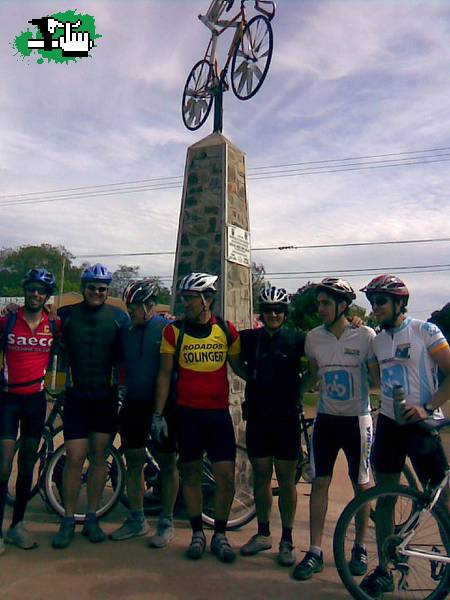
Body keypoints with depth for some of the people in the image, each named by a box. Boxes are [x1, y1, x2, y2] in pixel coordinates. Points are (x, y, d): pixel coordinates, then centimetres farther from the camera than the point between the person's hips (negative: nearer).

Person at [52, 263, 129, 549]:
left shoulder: (119, 317, 1)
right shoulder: (66, 315, 0)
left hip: (107, 397, 1)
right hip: (77, 396, -1)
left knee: (99, 458, 8)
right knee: (75, 459, -1)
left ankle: (92, 518, 22)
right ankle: (68, 521, 16)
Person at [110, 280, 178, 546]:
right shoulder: (126, 331, 5)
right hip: (134, 404, 5)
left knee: (167, 464, 6)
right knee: (134, 462, 12)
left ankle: (166, 522, 20)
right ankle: (137, 520, 27)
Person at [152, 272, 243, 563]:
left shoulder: (227, 331, 1)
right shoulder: (174, 331, -1)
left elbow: (238, 366, 13)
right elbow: (165, 373, 2)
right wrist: (158, 414, -1)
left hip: (219, 411, 0)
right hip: (187, 412, 0)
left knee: (226, 476, -1)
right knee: (191, 473, 9)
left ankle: (220, 535, 20)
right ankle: (197, 533, 27)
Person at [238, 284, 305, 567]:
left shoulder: (297, 339, -4)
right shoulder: (249, 338, 2)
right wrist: (256, 383, 7)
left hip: (286, 417, -2)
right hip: (257, 416, 2)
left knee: (286, 480, 5)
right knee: (261, 477, 12)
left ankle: (287, 540, 19)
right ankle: (263, 533, 27)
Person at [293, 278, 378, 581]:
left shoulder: (365, 335, -11)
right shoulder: (314, 337, -1)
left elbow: (378, 376, -3)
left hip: (357, 420, -2)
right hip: (326, 419, 3)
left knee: (361, 485, 10)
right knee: (320, 483, 4)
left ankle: (360, 548, 30)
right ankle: (315, 552, 15)